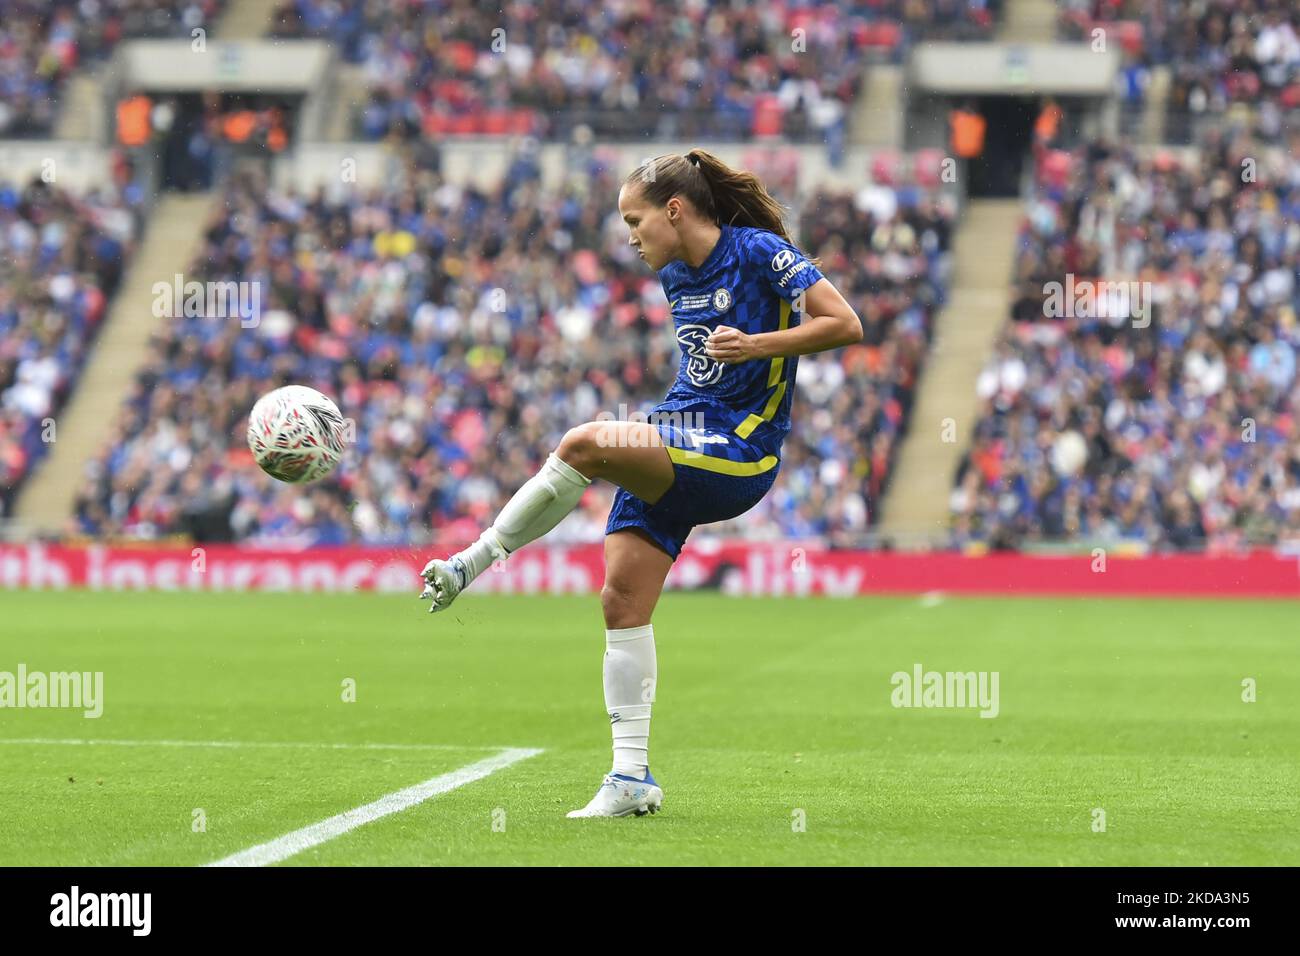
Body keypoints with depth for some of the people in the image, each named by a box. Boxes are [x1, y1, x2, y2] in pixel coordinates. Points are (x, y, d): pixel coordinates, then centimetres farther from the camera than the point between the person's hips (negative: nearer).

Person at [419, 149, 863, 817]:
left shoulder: (760, 253, -8)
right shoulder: (675, 275, 15)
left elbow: (845, 324, -11)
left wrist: (758, 345, -20)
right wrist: (674, 412, 12)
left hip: (735, 460, -8)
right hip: (675, 450, 8)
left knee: (583, 444, -29)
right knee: (621, 601, -4)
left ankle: (471, 564, -14)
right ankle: (631, 777, 1)